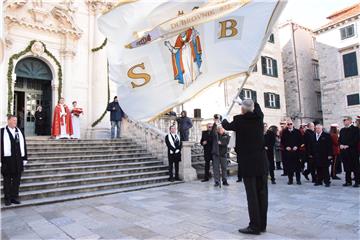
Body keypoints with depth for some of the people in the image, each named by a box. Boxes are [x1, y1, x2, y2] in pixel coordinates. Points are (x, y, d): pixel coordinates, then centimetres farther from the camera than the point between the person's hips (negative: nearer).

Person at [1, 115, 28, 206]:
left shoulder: (20, 132, 12)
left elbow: (23, 145, 11)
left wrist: (24, 158, 7)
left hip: (18, 160, 4)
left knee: (17, 179, 9)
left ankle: (14, 197, 20)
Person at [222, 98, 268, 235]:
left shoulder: (239, 120, -8)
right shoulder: (259, 117, 3)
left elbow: (227, 126, 13)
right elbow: (256, 106, 27)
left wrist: (224, 120, 35)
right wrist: (242, 102, 42)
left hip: (248, 162, -5)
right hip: (261, 161, 5)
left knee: (252, 194, -1)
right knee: (262, 193, 10)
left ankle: (255, 226, 4)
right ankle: (262, 224, 21)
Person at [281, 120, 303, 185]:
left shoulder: (297, 131, 5)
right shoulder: (284, 132, 6)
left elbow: (300, 141, 4)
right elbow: (282, 141, 6)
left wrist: (297, 146, -9)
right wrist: (286, 147, -8)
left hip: (296, 151, 0)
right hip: (287, 151, 0)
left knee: (297, 166, 2)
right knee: (289, 166, 3)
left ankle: (298, 180, 11)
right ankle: (290, 179, 11)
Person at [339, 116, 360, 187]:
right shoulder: (342, 130, 17)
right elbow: (339, 139, 18)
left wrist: (348, 146, -16)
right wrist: (340, 145, -1)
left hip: (352, 151, -6)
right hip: (344, 151, 6)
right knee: (346, 167, 9)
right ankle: (348, 181, 16)